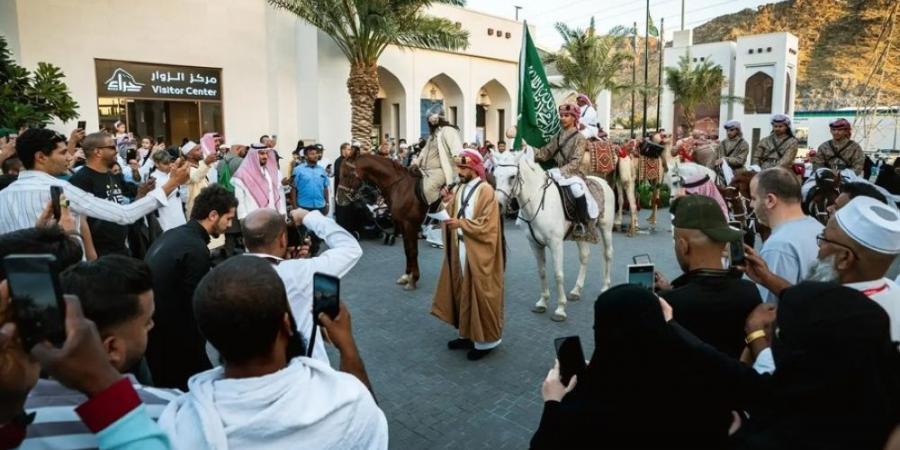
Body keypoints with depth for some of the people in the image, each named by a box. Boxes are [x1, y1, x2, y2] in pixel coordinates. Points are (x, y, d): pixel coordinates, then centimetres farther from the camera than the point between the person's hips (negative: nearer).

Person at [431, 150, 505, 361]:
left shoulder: (485, 191, -13)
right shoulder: (459, 189, 10)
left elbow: (487, 224, -19)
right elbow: (452, 217, 10)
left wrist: (462, 223, -23)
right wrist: (448, 203, -8)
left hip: (478, 253, -8)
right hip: (460, 249, 8)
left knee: (480, 294, 0)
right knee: (462, 292, 14)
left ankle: (485, 340, 12)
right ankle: (468, 334, 27)